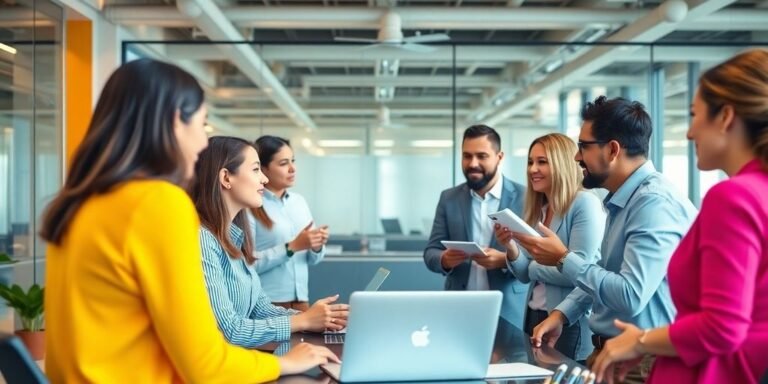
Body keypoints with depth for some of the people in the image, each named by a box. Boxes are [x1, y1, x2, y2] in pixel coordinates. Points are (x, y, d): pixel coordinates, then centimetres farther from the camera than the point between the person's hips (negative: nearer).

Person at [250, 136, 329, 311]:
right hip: (266, 304, -5)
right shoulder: (250, 207, -10)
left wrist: (317, 247, -6)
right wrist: (292, 247, -18)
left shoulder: (300, 201, 8)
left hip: (301, 300, 5)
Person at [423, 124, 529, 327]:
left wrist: (505, 260, -25)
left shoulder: (525, 198, -4)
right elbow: (431, 252, 5)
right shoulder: (449, 198, 6)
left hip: (509, 313, -2)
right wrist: (445, 259, -17)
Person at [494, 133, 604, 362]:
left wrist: (535, 267, -5)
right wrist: (511, 248, -9)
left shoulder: (585, 203, -13)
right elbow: (526, 276, 10)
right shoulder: (538, 210, 9)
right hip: (535, 315, 7)